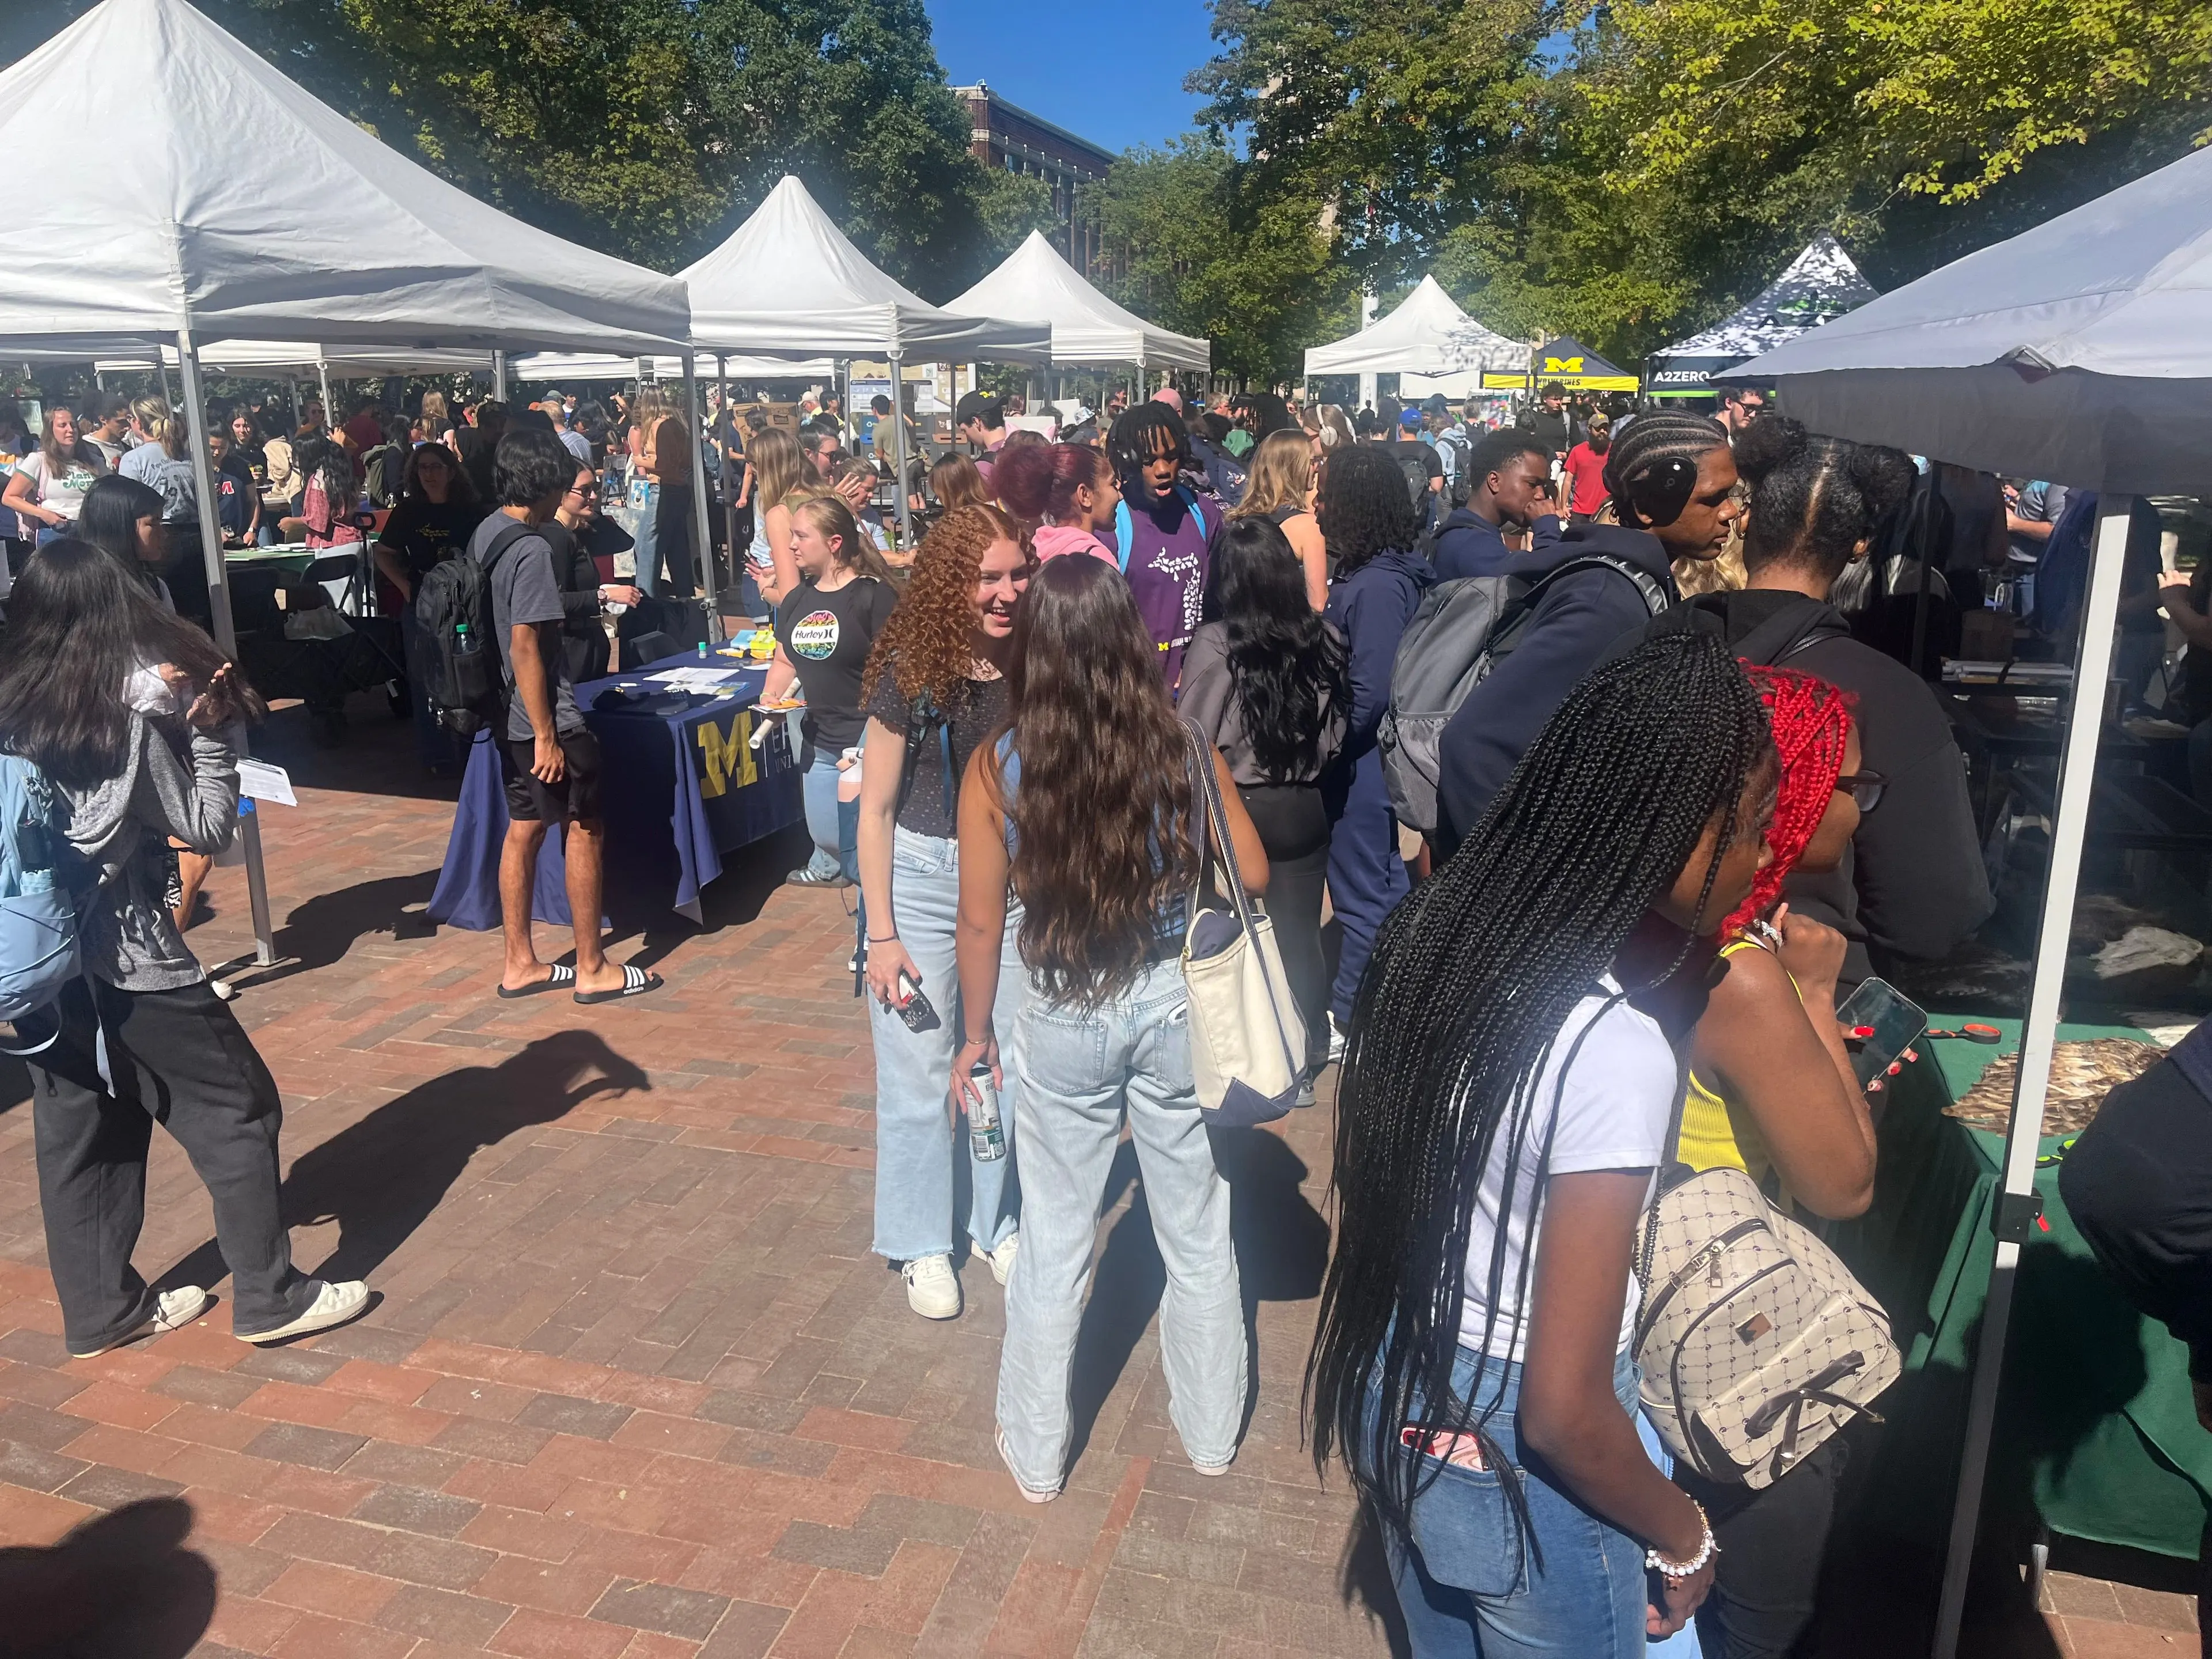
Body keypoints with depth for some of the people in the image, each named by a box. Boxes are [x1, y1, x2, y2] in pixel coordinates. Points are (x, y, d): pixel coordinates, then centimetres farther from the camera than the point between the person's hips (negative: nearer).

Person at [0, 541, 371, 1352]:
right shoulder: (129, 717, -15)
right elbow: (205, 829, -9)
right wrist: (208, 733, -5)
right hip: (127, 959, -7)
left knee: (77, 1130, 16)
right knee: (239, 1110, 5)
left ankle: (101, 1308, 27)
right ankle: (269, 1296, 10)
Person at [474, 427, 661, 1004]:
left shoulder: (484, 536, 8)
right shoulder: (531, 549, -19)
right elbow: (526, 645, -22)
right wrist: (546, 735, -20)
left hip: (509, 717, 9)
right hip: (545, 718, -9)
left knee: (524, 828, 14)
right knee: (586, 830, 1)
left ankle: (520, 964, 21)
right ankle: (593, 968, 9)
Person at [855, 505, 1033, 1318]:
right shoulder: (910, 672, -13)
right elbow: (876, 809, -8)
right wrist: (881, 935, -8)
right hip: (923, 878, -2)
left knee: (1012, 1061, 12)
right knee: (919, 1068, 8)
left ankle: (1000, 1223, 34)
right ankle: (923, 1244, 27)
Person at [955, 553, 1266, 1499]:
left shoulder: (997, 770, -13)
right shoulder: (1184, 750, -12)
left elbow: (981, 922, -7)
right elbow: (1253, 877, -3)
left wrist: (976, 1032, 7)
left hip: (1062, 1021, -1)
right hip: (1178, 1006, 1)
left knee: (1054, 1244, 16)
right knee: (1198, 1235, 19)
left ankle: (1035, 1456, 34)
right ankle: (1210, 1433, 39)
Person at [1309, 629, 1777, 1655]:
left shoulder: (1444, 937, -9)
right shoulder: (1614, 1052, -30)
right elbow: (1564, 1414, -27)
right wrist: (1684, 1540, -6)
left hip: (1402, 1406, 6)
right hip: (1517, 1467, -6)